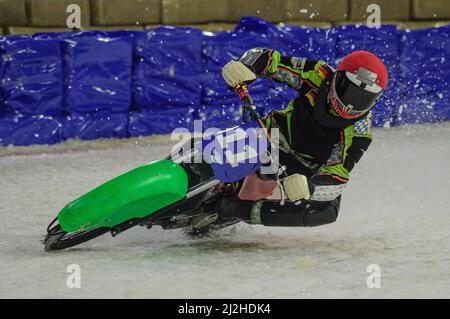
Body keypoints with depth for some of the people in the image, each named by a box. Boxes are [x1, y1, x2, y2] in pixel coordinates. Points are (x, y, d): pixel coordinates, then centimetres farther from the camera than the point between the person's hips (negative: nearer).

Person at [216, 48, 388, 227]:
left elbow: (338, 172, -32)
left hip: (309, 171, -2)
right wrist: (243, 67, -37)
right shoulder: (319, 76, -19)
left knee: (327, 212, -29)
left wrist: (310, 186, -54)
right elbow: (269, 58, -15)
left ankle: (247, 211, -29)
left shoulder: (359, 132, -23)